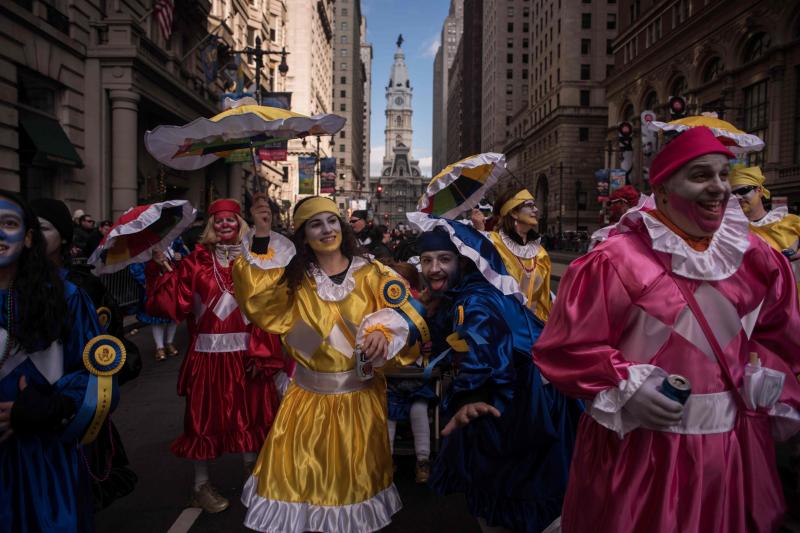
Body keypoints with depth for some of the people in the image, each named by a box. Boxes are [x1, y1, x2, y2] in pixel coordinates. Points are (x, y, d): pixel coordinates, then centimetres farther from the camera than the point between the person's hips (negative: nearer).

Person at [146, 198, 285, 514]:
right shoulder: (196, 260, 0)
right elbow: (174, 300, -9)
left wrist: (261, 352, -11)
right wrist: (162, 268, -20)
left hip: (246, 351, 2)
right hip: (208, 352, -1)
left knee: (249, 412, 13)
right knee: (206, 416, 8)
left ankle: (252, 473, 33)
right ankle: (201, 485, 25)